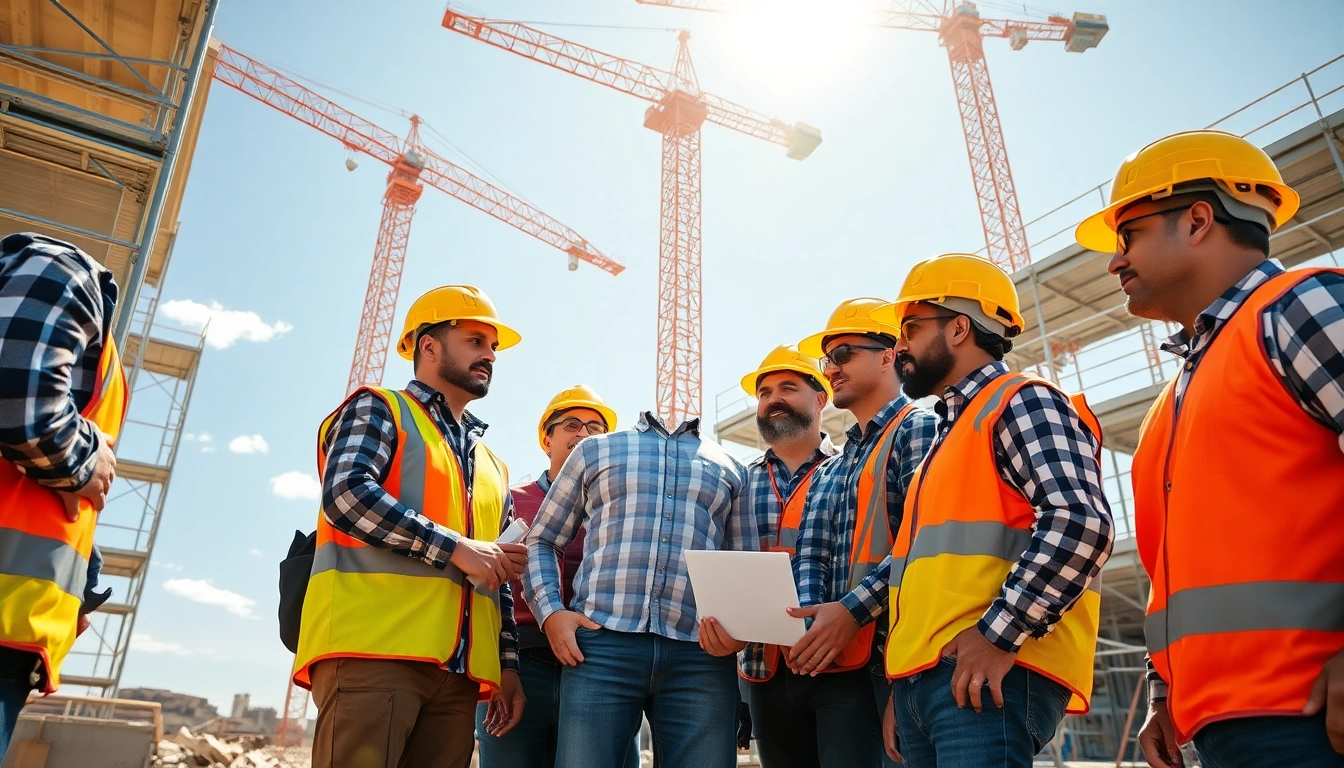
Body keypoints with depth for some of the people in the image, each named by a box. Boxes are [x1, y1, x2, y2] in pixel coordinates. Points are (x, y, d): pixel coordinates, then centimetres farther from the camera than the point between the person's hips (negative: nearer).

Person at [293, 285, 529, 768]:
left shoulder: (493, 468, 26)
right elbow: (346, 493, -12)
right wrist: (456, 548, -12)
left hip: (458, 672, 7)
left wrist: (507, 664, 15)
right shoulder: (379, 410, 7)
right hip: (372, 650, -6)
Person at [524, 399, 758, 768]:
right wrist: (550, 611, 0)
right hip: (601, 644, -1)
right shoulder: (595, 450, 18)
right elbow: (542, 540, 17)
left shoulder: (732, 469, 21)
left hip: (700, 655, 1)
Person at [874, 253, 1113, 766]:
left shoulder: (1022, 403, -3)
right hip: (927, 677, 9)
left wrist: (998, 633, -21)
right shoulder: (951, 434, 24)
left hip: (985, 674, -9)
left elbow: (1080, 521, -19)